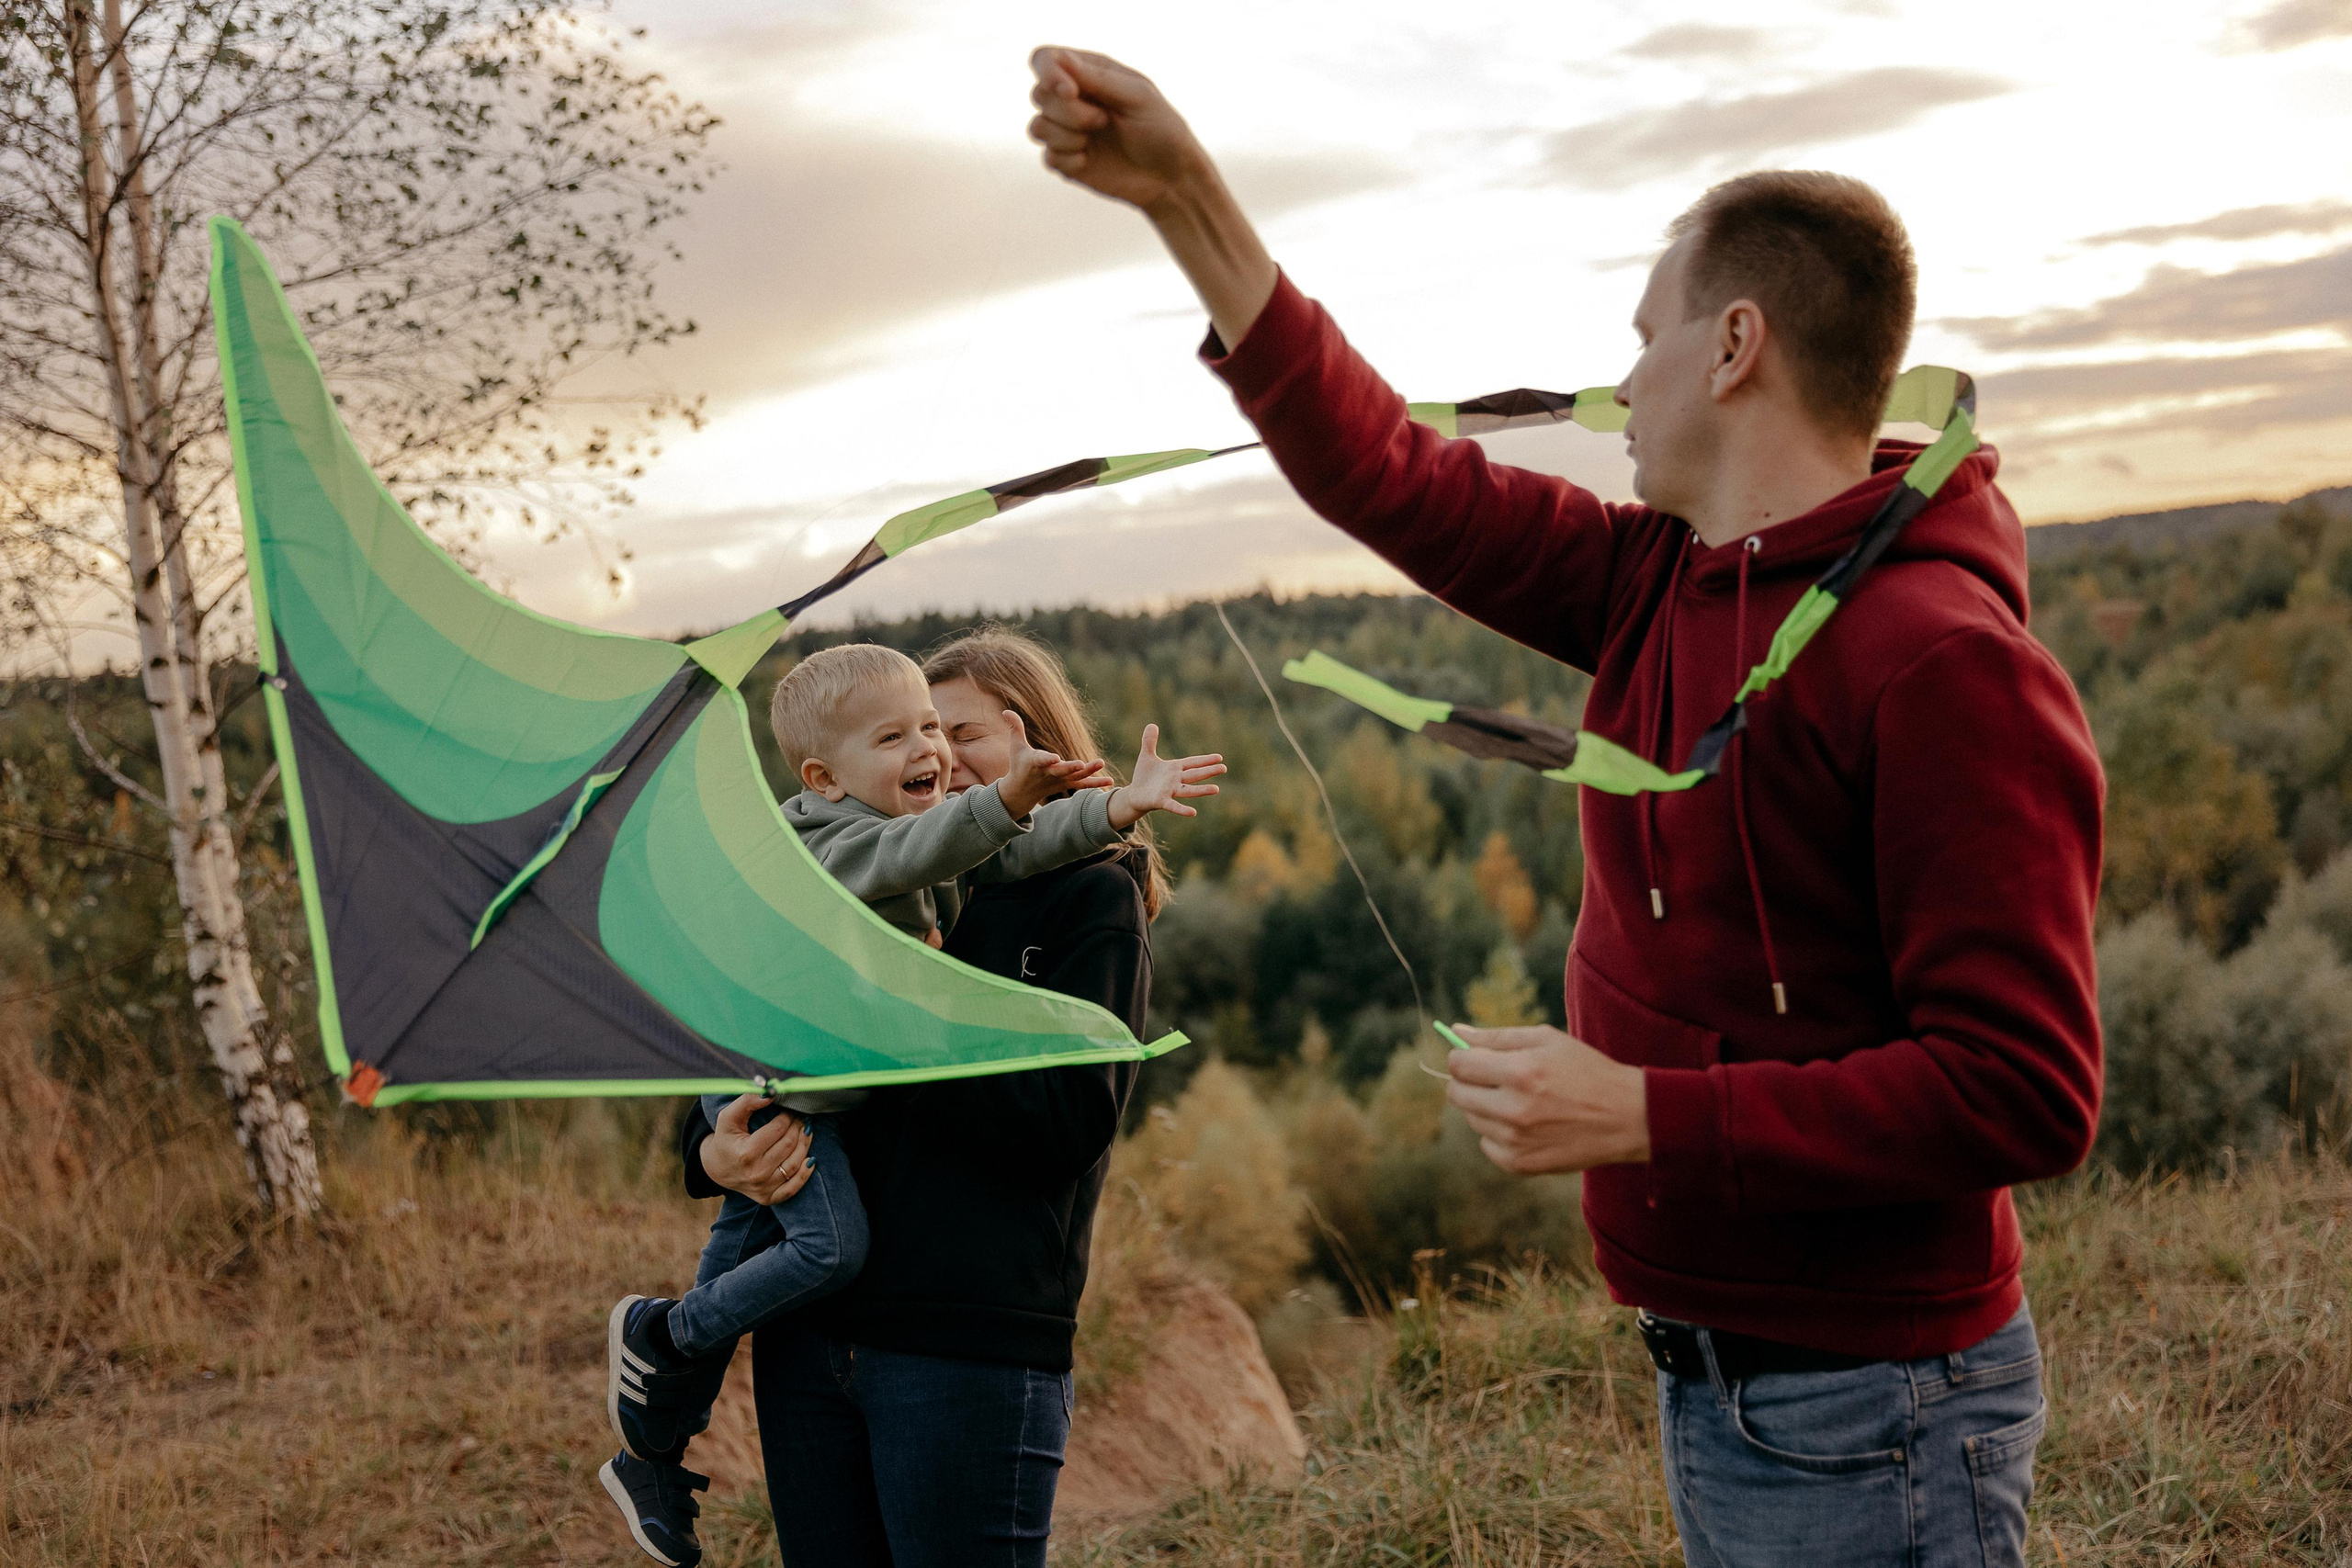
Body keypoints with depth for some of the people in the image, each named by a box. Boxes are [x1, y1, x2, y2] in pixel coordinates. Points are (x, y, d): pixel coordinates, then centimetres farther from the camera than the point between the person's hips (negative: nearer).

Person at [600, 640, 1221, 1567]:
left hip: (812, 1089, 10)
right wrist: (1006, 797, -61)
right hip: (772, 1083, -10)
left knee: (745, 1250, 15)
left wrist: (1121, 806, -20)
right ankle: (657, 1336, 5)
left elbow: (1015, 848, -7)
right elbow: (914, 850, -45)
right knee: (832, 1247, -17)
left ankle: (650, 1459, 27)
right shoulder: (829, 844, -25)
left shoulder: (946, 827, 3)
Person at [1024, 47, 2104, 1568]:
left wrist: (1642, 1116, -26)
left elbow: (2027, 1095, -24)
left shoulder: (1945, 662, -22)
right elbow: (1398, 479, 9)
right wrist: (1185, 197, 7)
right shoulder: (1660, 590, 3)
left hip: (1864, 1417, -8)